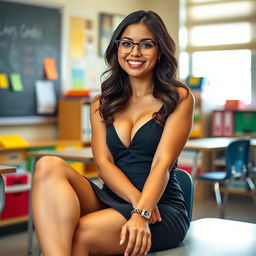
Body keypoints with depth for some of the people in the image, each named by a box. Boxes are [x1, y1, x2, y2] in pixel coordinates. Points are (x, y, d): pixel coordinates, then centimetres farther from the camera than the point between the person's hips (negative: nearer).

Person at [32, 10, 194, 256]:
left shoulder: (179, 98, 3)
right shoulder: (101, 104, 15)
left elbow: (162, 163, -9)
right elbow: (103, 162, 2)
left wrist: (141, 214, -25)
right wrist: (135, 200, -17)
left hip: (162, 210, -4)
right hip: (111, 201, 4)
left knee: (79, 235, -34)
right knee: (48, 166, -26)